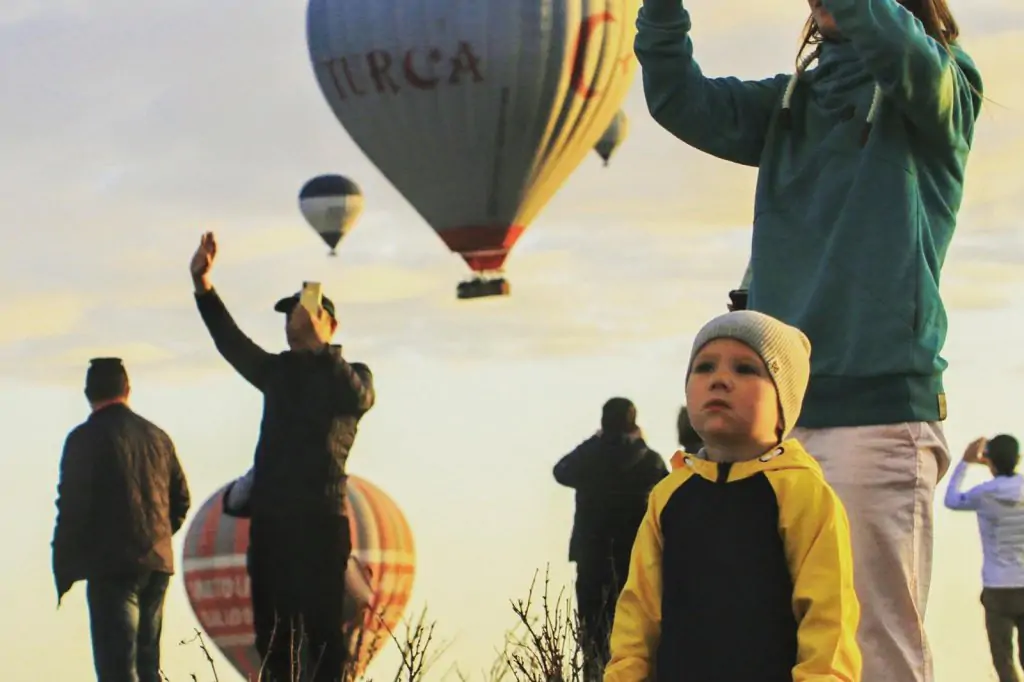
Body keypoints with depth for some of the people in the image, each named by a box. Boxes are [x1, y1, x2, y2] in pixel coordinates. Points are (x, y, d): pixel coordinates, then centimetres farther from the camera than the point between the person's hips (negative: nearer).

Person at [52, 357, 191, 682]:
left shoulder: (85, 438, -7)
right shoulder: (157, 436, 12)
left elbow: (72, 508, -10)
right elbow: (180, 499, 16)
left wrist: (64, 571, -4)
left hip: (112, 566, -6)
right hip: (157, 564, 6)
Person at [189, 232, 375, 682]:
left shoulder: (350, 376, 7)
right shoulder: (279, 372, 19)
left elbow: (358, 398, -16)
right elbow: (233, 345, 5)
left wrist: (319, 347, -21)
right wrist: (202, 285, -7)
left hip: (320, 524, -5)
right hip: (270, 520, 5)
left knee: (322, 634, -9)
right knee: (272, 633, 3)